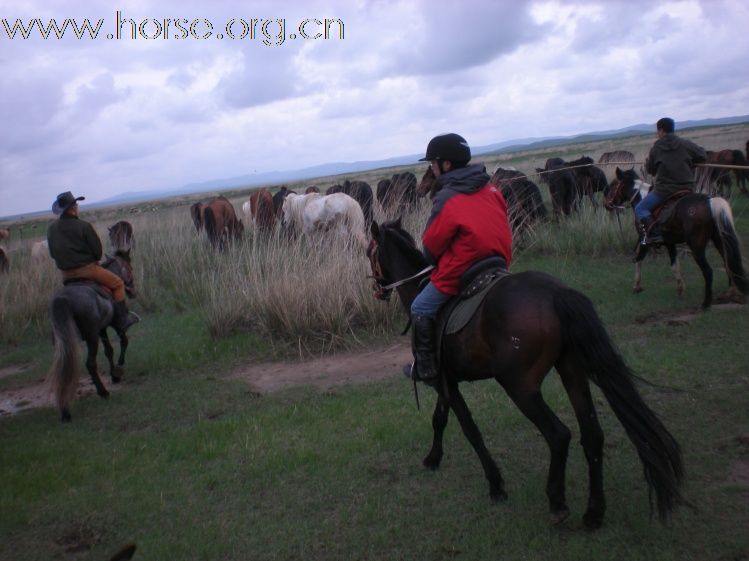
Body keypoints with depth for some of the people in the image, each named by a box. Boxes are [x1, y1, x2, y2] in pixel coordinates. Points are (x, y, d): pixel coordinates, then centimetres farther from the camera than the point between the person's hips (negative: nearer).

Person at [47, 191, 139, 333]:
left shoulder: (51, 229, 3)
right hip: (87, 269, -6)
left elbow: (53, 254, 10)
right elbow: (98, 251, -11)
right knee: (117, 284, 8)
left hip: (66, 275, 6)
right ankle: (122, 321, 5)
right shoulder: (83, 226, -16)